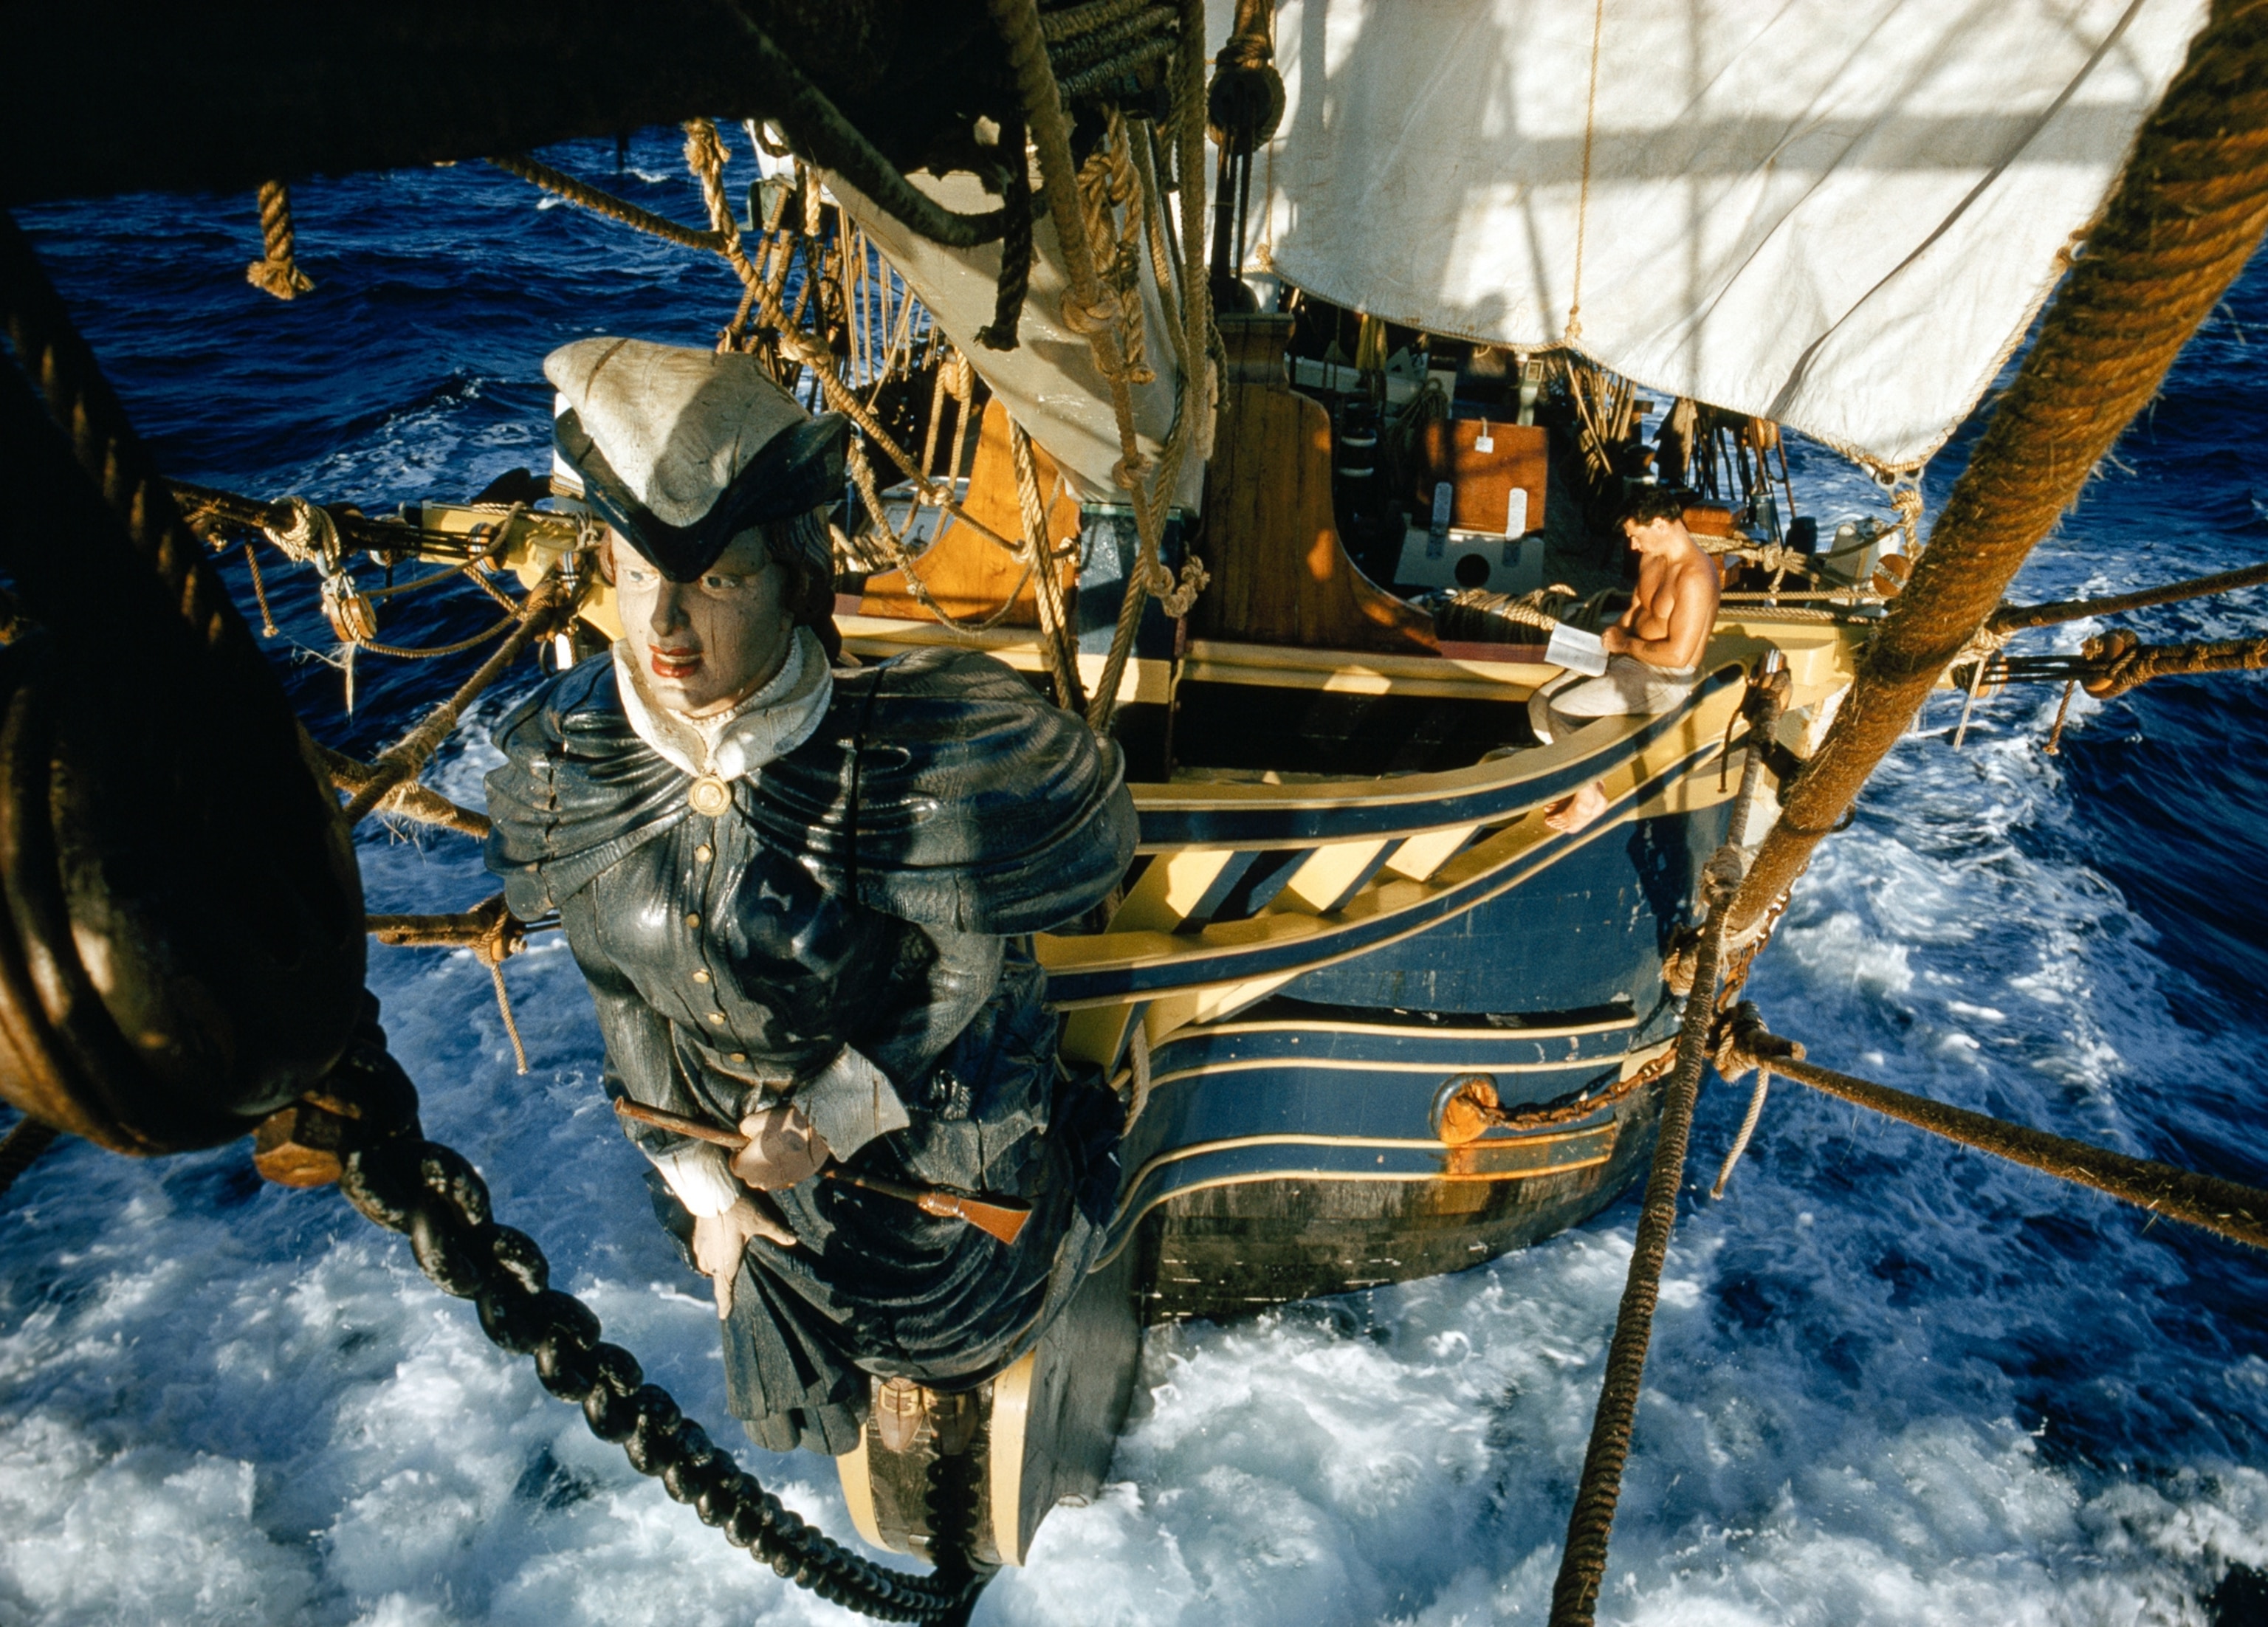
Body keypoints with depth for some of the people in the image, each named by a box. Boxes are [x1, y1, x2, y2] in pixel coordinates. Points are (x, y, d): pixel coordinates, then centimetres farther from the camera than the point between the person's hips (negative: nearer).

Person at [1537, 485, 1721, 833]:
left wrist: (1626, 644, -14)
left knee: (1562, 711, -21)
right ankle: (1584, 781, 12)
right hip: (1630, 661, 9)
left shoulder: (1695, 576, -24)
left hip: (1667, 679, -9)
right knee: (1540, 706, -2)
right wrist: (1610, 638, -1)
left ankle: (1591, 798, -1)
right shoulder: (1651, 558, 5)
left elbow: (1678, 654, -27)